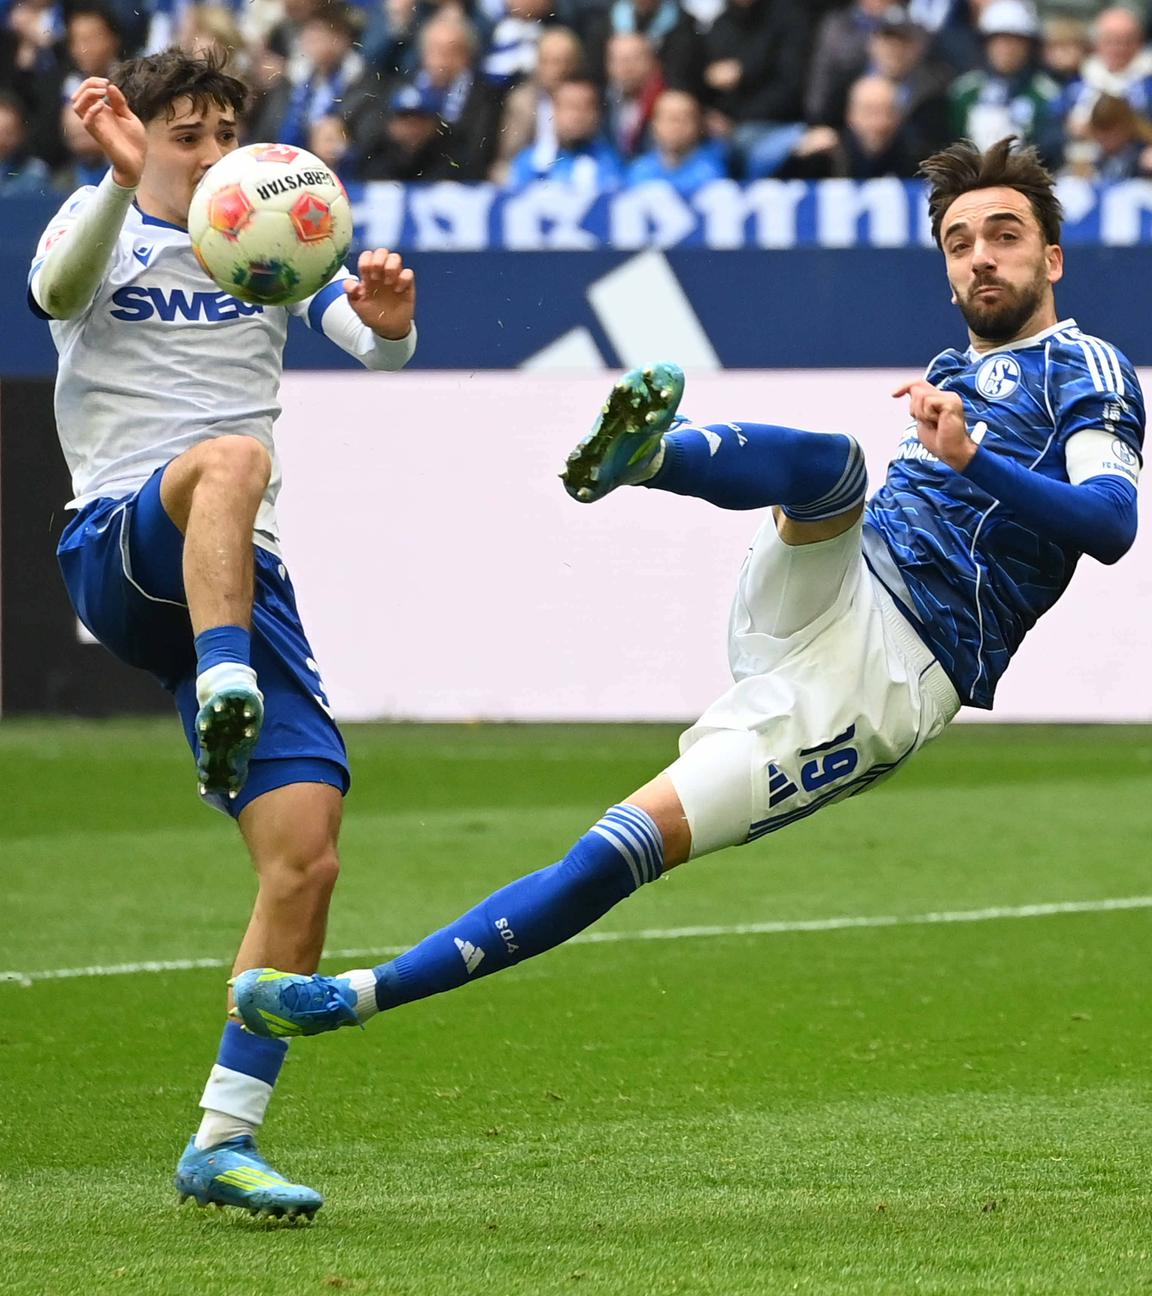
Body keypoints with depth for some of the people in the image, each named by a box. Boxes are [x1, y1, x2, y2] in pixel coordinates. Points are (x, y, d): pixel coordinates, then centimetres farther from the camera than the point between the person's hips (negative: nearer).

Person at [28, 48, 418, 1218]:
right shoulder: (101, 226, 6)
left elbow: (371, 344, 3)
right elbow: (58, 290, -19)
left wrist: (389, 322, -22)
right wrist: (121, 182, -37)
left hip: (236, 583, 4)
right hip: (115, 552, -4)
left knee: (307, 855, -8)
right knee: (231, 458, -38)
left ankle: (223, 1140, -2)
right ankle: (222, 691, -53)